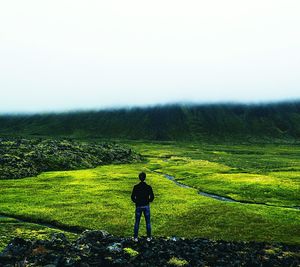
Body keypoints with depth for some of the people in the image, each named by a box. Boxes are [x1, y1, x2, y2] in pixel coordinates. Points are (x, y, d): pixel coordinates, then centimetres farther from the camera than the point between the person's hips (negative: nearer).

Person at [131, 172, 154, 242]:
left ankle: (135, 237, 15)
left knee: (137, 222, 12)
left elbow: (133, 197, -6)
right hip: (146, 206, 0)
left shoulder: (136, 187, -9)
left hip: (138, 206, 0)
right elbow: (152, 197, -6)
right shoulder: (148, 187, -9)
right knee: (148, 222, 12)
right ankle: (149, 237, 18)